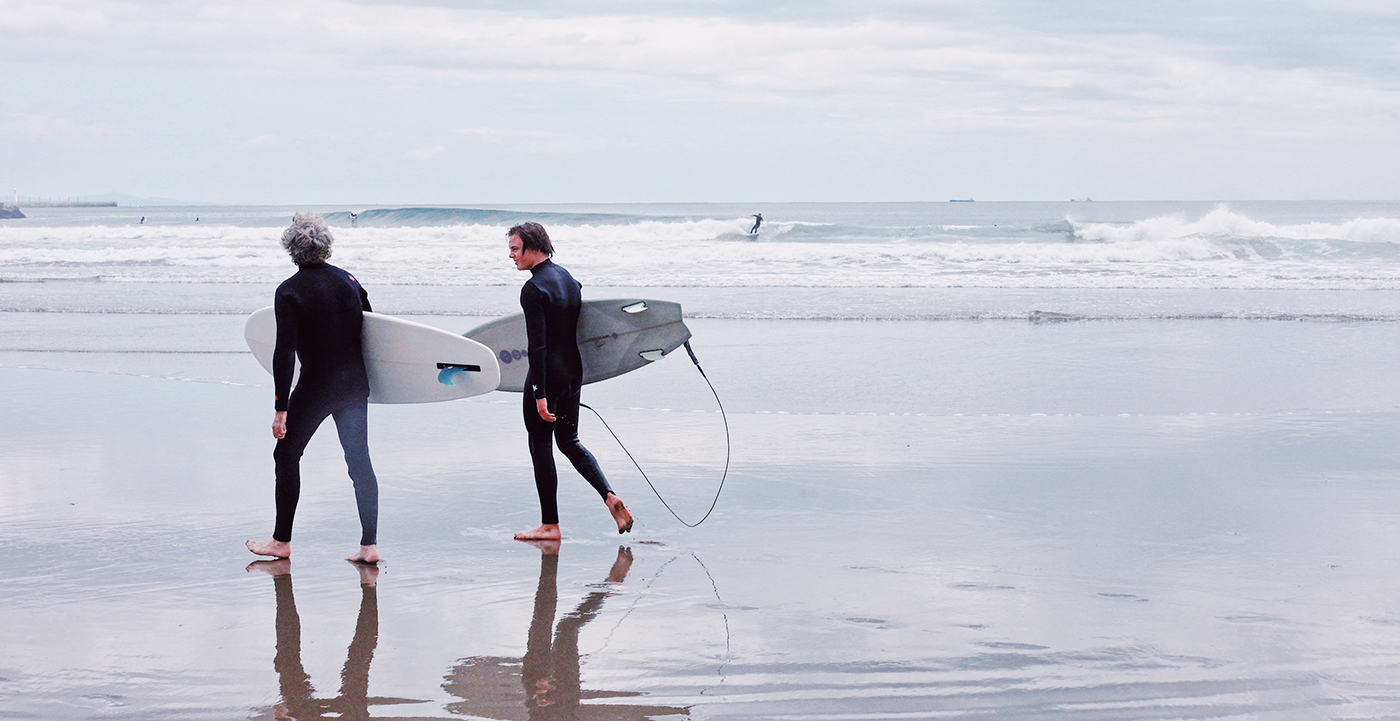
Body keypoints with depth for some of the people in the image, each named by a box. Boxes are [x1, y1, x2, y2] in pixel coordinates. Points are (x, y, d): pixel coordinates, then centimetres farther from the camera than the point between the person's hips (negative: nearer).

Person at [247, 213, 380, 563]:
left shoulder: (289, 291, -12)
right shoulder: (348, 280, 3)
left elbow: (285, 353, -16)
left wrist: (281, 409, -15)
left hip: (315, 386, -5)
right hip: (355, 383, 5)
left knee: (287, 455, 12)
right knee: (359, 460, 8)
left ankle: (281, 541, 17)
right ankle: (369, 545, 3)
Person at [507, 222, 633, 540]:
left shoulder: (533, 289, -18)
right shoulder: (568, 278, 9)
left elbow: (537, 345, -22)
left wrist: (539, 395, -21)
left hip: (546, 374, -8)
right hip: (573, 371, 8)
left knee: (540, 447, 3)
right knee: (569, 441, 19)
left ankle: (549, 525, 8)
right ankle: (609, 496, 3)